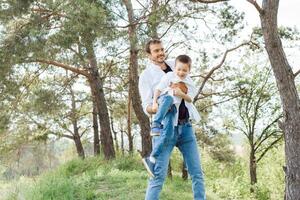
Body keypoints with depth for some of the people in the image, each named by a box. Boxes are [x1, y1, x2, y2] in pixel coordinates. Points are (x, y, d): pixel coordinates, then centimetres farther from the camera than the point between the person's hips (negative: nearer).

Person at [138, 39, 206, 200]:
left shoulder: (174, 65, 13)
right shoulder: (146, 75, 0)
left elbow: (193, 91, 12)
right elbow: (147, 106, -9)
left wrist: (184, 94, -11)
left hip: (185, 126, 5)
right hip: (165, 127, -5)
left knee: (197, 172, 4)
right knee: (159, 174, -9)